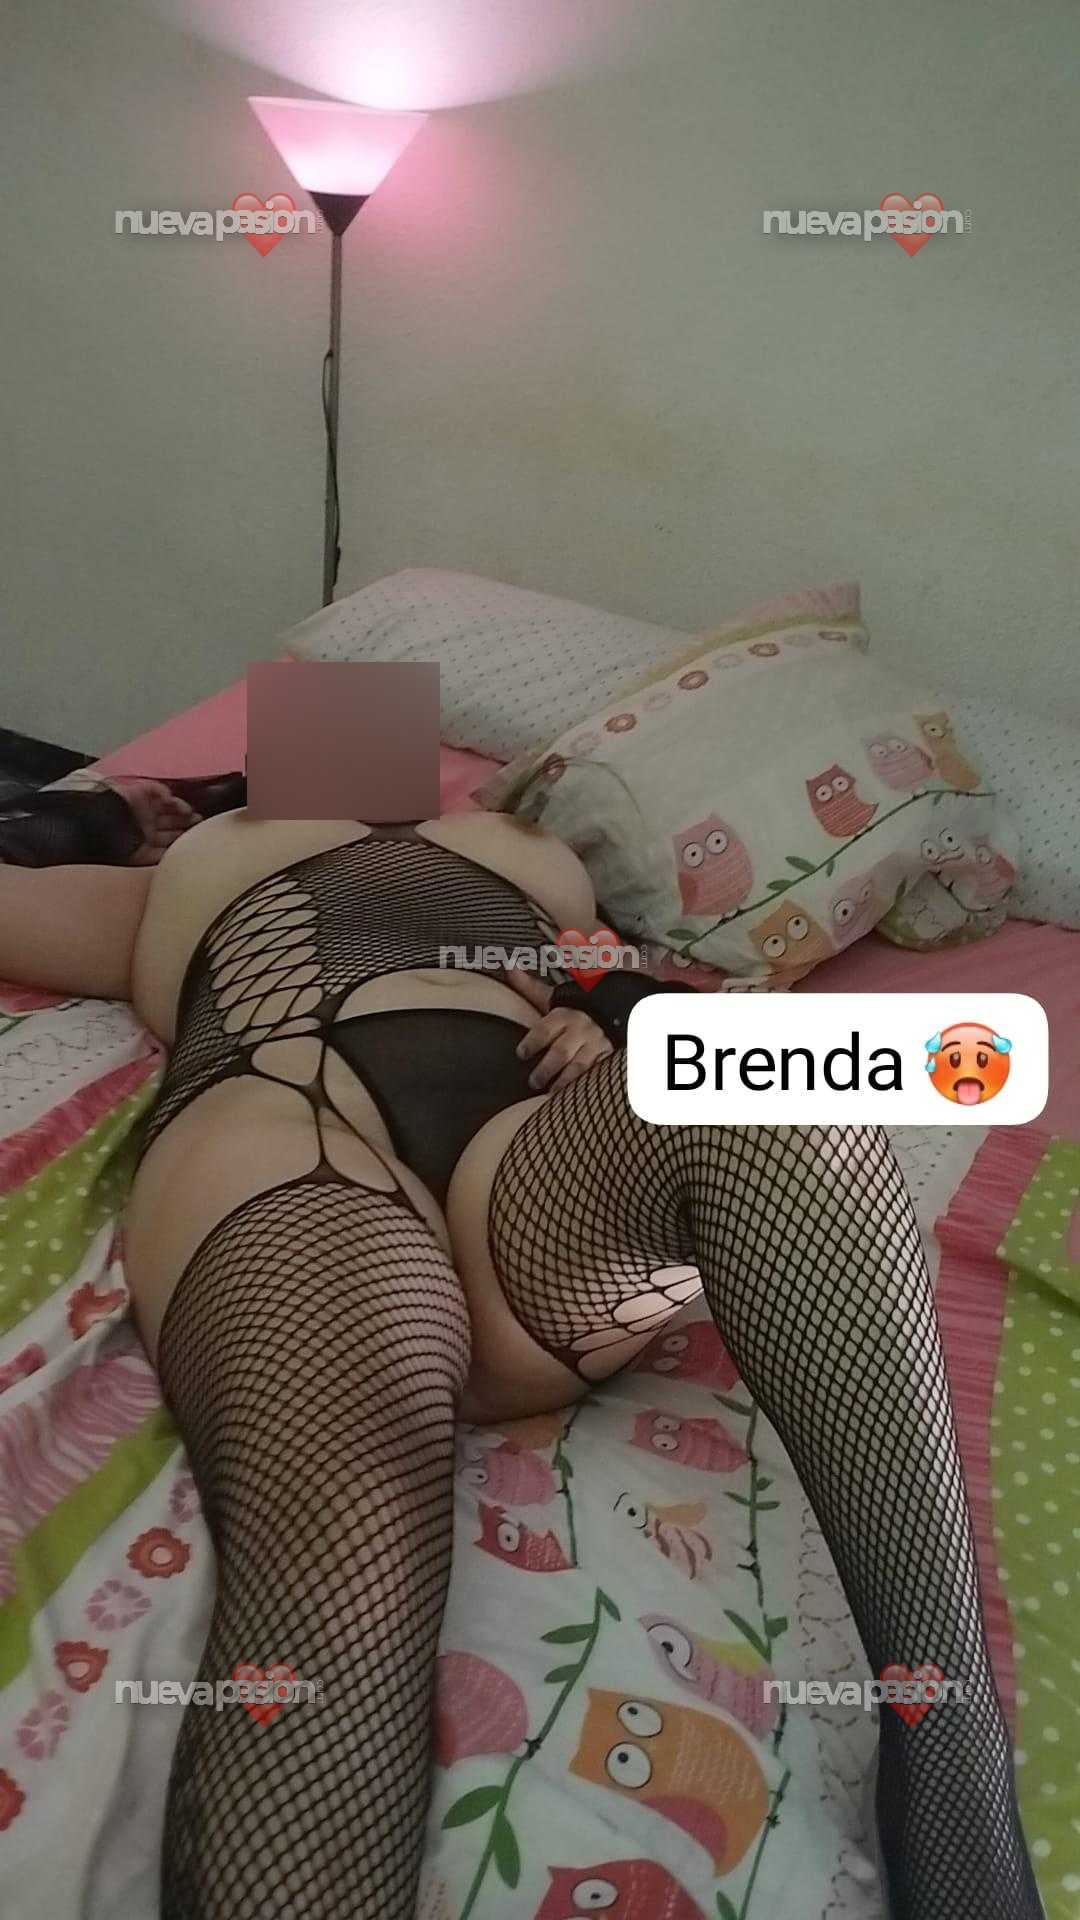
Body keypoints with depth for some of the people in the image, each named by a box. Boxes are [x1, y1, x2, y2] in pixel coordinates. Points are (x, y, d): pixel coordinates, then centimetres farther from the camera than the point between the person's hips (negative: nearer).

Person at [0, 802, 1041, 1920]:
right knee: (339, 1536, -34)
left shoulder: (530, 864, 40)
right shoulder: (190, 877, 39)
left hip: (554, 1188, 2)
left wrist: (613, 1047, 7)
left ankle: (953, 1775, -34)